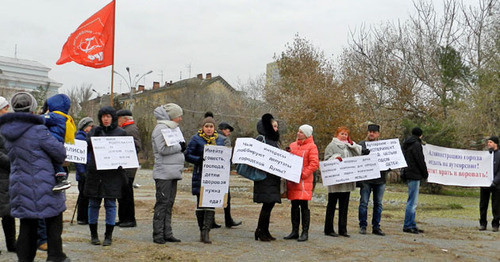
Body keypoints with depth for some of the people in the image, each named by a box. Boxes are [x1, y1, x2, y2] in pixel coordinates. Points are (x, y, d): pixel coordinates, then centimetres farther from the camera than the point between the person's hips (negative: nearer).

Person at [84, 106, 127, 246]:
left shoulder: (121, 132, 5)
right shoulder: (95, 131, 10)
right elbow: (86, 148, 3)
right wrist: (93, 137, -12)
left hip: (112, 174, -2)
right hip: (94, 173, 2)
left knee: (110, 203, 0)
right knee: (93, 203, 6)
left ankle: (108, 236, 9)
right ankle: (93, 234, 18)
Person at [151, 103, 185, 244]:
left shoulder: (172, 128, 20)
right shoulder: (160, 128, -9)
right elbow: (162, 149, -19)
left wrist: (182, 148, 6)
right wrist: (179, 147, -11)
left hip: (173, 173, 9)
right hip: (163, 173, -9)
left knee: (169, 204, 10)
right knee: (162, 203, -6)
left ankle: (167, 234, 15)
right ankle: (158, 235, -1)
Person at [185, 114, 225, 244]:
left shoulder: (219, 140, 12)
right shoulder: (196, 139, 1)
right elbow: (188, 155, -3)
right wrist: (201, 160, -18)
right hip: (200, 176, -2)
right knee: (201, 204, 3)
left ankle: (206, 231, -5)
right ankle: (202, 230, 15)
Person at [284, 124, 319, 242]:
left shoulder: (311, 147, -3)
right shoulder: (292, 145, 15)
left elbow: (314, 164, -10)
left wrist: (302, 174, -15)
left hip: (304, 180, -6)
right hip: (292, 180, 6)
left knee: (304, 206, -4)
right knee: (294, 205, 10)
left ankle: (305, 232, 4)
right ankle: (294, 231, 18)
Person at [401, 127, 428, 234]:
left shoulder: (406, 144, 17)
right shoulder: (416, 145, -12)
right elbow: (421, 161, -13)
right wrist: (425, 174, -1)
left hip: (408, 174, 10)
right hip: (414, 175, -10)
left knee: (412, 202, 13)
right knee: (412, 202, -7)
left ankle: (412, 225, 17)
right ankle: (408, 226, -6)